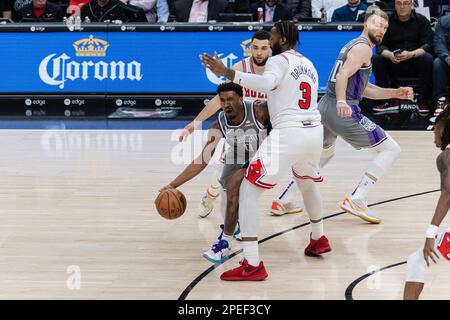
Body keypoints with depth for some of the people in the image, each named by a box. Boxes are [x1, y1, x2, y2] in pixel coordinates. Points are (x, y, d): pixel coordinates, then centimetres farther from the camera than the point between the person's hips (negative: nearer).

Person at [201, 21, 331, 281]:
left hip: (289, 133, -8)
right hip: (315, 131, 8)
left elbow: (266, 84, -26)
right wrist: (271, 106, 32)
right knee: (307, 181, 38)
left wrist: (227, 73, -29)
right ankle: (319, 239, 54)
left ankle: (252, 265, -11)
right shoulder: (309, 65, 20)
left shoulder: (279, 60, -4)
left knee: (248, 191, -4)